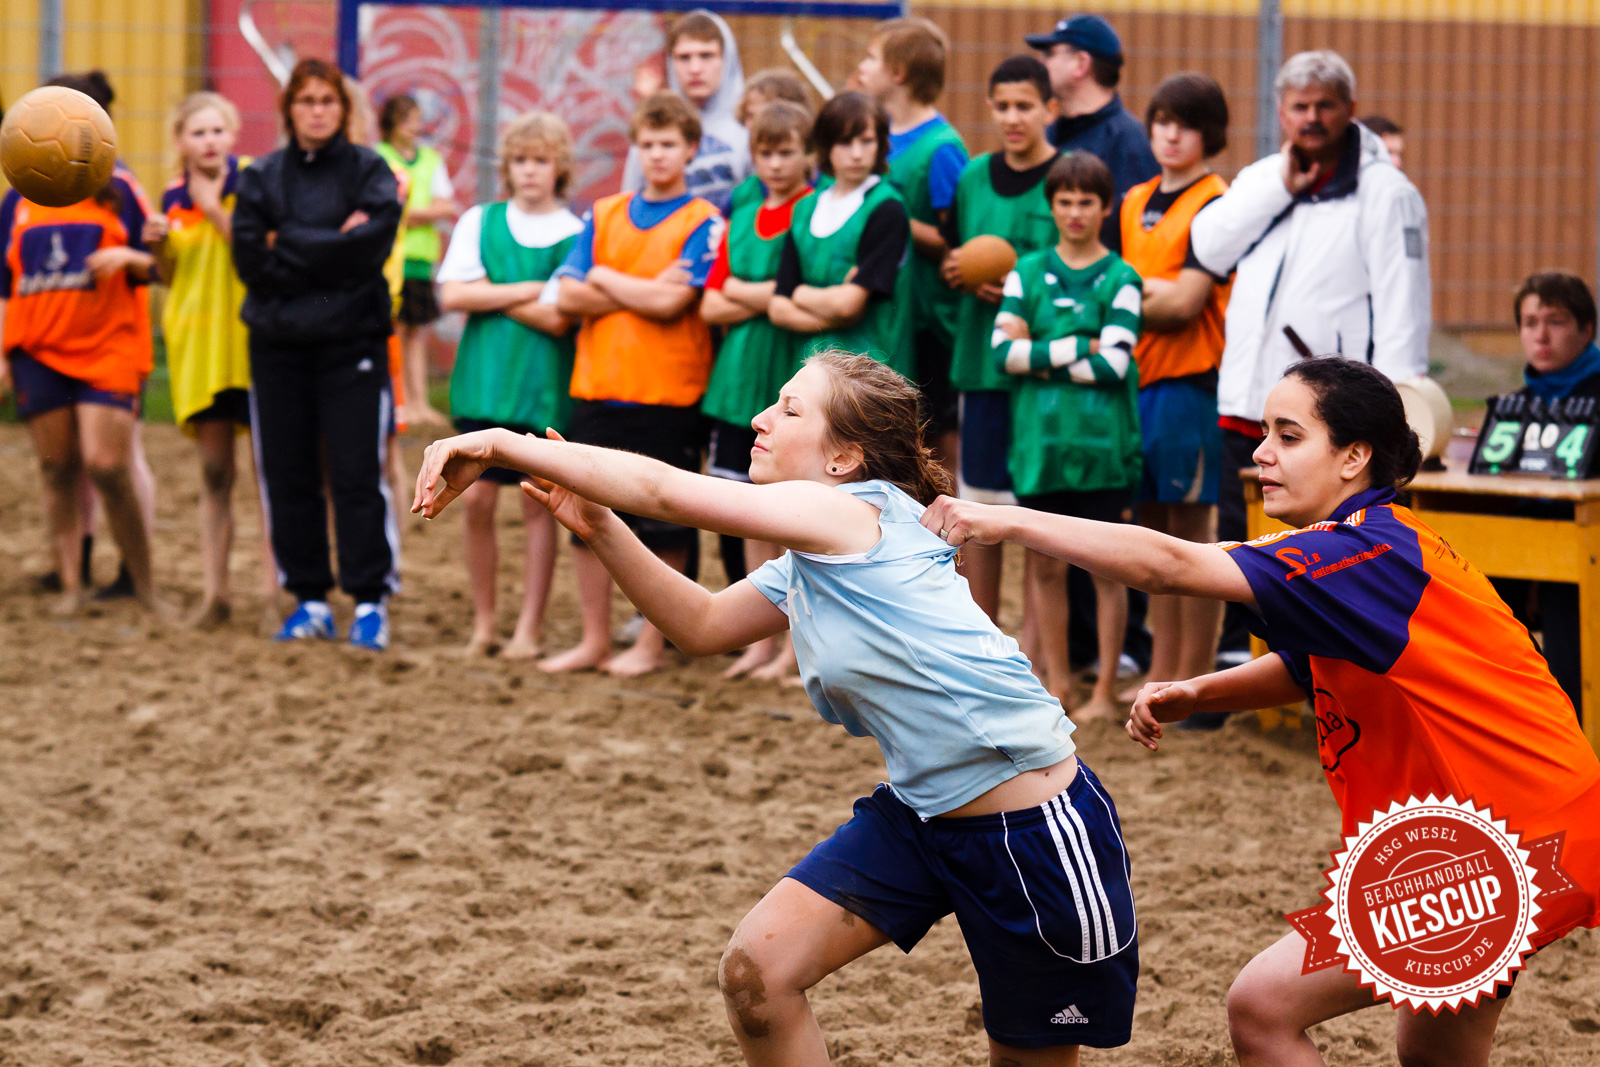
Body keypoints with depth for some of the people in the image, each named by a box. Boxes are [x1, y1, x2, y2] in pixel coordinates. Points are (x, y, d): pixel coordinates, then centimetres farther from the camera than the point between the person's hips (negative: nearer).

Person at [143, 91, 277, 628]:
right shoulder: (174, 198, 9)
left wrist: (214, 209, -18)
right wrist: (158, 246, -2)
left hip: (252, 340, -4)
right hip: (197, 341, 4)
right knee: (214, 474, 5)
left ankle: (272, 586, 4)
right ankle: (213, 590, 9)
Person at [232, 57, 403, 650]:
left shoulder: (369, 171, 3)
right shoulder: (261, 178, 8)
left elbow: (369, 247, -12)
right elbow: (249, 260, -4)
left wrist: (288, 246, -9)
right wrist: (329, 251, -10)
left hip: (351, 340, -3)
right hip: (277, 341, 3)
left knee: (356, 473, -7)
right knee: (288, 476, 4)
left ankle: (370, 601, -1)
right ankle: (310, 600, 14)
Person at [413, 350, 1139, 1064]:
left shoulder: (855, 512, -20)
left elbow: (663, 491, -21)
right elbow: (702, 625, 19)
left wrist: (500, 445, -17)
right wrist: (600, 531, 6)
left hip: (1037, 826, -8)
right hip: (918, 812, 9)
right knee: (755, 971, -4)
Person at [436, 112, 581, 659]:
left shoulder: (575, 234, 0)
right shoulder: (480, 221, 9)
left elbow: (559, 319, -11)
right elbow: (452, 294, -4)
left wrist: (492, 295, -6)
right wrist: (528, 291, -7)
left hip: (546, 383, -2)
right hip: (485, 377, 2)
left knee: (539, 506, 1)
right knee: (477, 497, -3)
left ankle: (530, 628, 9)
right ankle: (483, 623, 9)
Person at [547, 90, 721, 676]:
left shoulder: (703, 224, -3)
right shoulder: (604, 215, 11)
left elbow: (670, 303, -15)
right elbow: (566, 294, 0)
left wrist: (604, 279, -3)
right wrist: (643, 292, -9)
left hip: (666, 392, -4)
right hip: (597, 386, 4)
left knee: (663, 526, 2)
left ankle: (652, 643, 13)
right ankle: (594, 640, 17)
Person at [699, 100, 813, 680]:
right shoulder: (742, 217, 12)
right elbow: (710, 307, 7)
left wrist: (742, 292, -7)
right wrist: (772, 299, -9)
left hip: (792, 384, -6)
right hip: (740, 380, 6)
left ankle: (797, 646, 5)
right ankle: (761, 639, 17)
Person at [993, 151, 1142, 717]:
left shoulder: (1121, 280, 1)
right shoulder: (1028, 273, 9)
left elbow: (1113, 364, -10)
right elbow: (1004, 349, -3)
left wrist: (1040, 358, -8)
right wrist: (1078, 348, -10)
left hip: (1102, 438, -3)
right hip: (1040, 437, 3)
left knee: (1106, 565, 1)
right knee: (1045, 564, 6)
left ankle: (1105, 689, 8)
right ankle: (1056, 684, 15)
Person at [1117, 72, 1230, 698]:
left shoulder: (1214, 206, -7)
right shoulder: (1135, 203, 16)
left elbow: (1183, 303, -14)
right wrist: (1153, 294, -6)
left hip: (1190, 381, -7)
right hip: (1137, 379, 7)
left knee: (1192, 527, -3)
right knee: (1153, 526, 10)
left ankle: (1194, 678, 1)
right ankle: (1161, 673, 17)